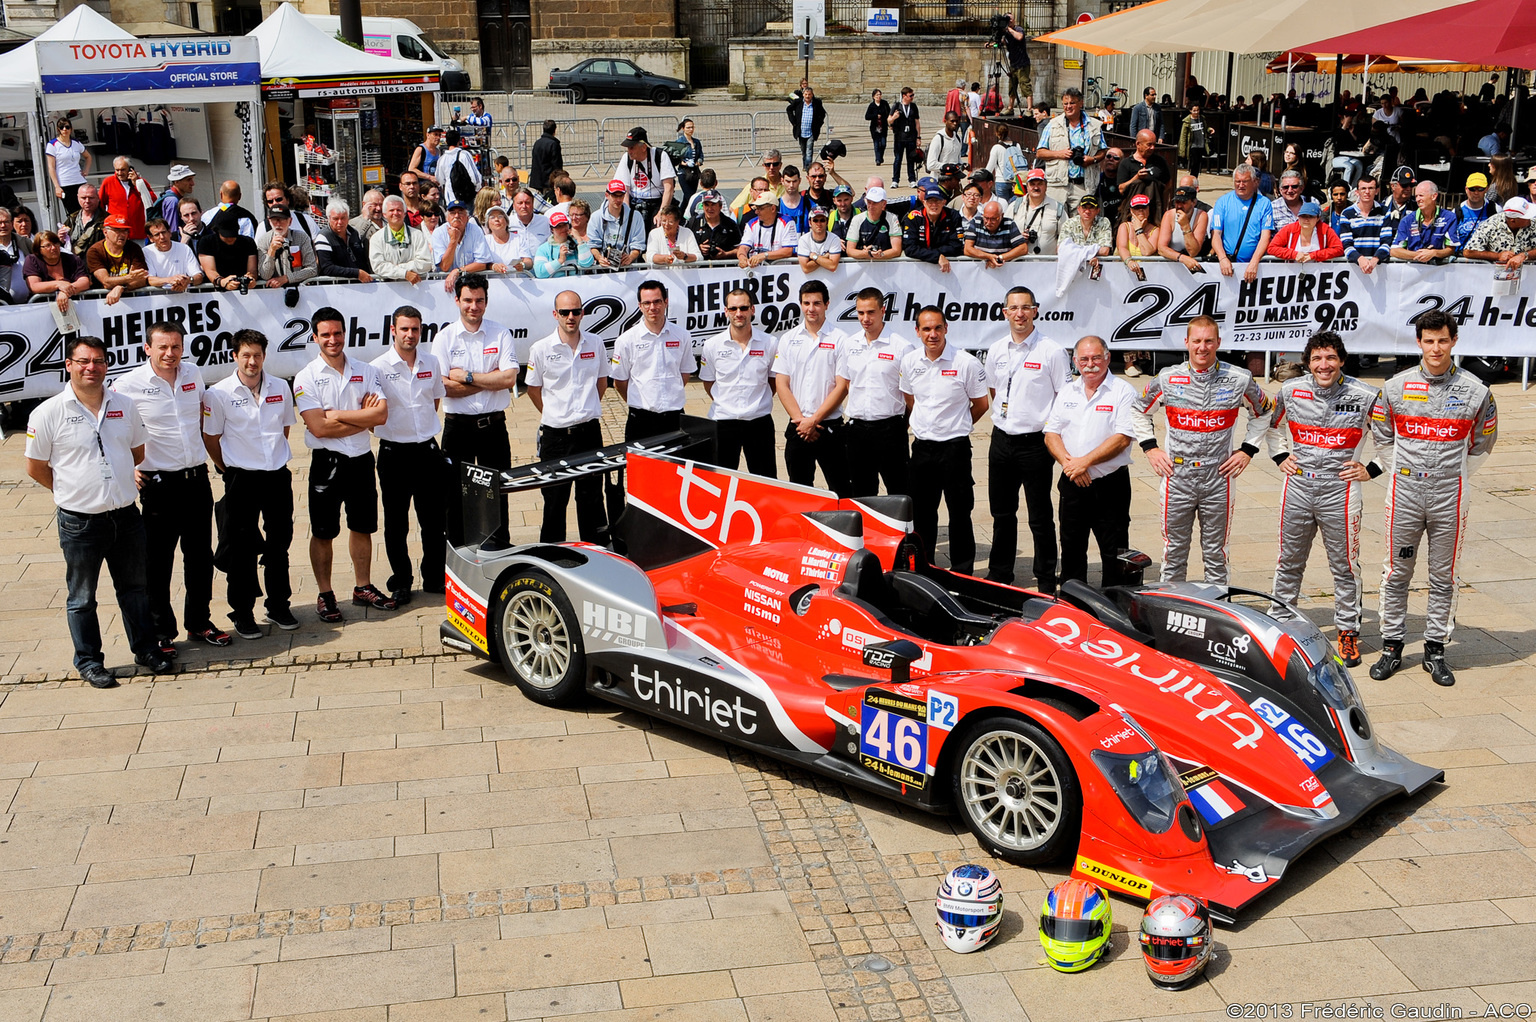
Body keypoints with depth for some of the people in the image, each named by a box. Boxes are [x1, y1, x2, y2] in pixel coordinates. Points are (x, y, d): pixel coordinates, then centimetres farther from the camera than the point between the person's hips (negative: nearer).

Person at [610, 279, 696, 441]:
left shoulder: (682, 336, 4)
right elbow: (620, 382, 4)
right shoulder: (626, 340, -2)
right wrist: (638, 403, 9)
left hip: (674, 417, 2)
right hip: (641, 420, -2)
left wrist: (670, 400, 11)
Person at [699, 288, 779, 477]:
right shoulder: (712, 345, 0)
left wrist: (759, 403, 7)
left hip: (759, 421, 0)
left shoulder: (770, 343, -1)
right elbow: (708, 383, 11)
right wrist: (725, 404, 6)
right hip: (724, 421, 1)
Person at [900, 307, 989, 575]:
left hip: (954, 448, -4)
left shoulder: (966, 362, -10)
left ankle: (962, 572, 11)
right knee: (921, 512, 11)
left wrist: (954, 427, 9)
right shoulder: (909, 361, 3)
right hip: (921, 446, 4)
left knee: (959, 512, 2)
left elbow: (980, 405, 2)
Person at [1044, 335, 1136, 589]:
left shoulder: (1123, 392, -5)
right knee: (1071, 547, 13)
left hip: (1110, 484, -5)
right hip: (1072, 483, 5)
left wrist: (1085, 461, -18)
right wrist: (1068, 462, -12)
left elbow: (1122, 438, -15)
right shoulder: (1067, 392, 11)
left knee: (1113, 552, -1)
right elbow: (1051, 433, 6)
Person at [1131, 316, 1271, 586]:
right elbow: (1139, 410, 17)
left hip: (1218, 479, 0)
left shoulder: (1239, 379, 0)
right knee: (1174, 553, 7)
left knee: (1215, 555, 8)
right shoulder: (1167, 379, 1)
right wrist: (1150, 448, 7)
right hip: (1177, 477, 0)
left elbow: (1262, 413, 16)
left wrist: (1247, 450, 7)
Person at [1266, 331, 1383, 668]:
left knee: (1344, 566, 4)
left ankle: (1348, 631, 16)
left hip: (1340, 490, -2)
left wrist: (1371, 469, 0)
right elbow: (1272, 425, 23)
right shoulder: (1290, 391, 2)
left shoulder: (1365, 396, -7)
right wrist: (1280, 457, 12)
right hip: (1298, 488, 3)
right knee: (1289, 563, 12)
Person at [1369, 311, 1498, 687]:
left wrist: (1455, 476, 8)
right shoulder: (1396, 387, 1)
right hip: (1405, 494, 0)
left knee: (1444, 575, 6)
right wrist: (1403, 473, 10)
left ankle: (1436, 649, 16)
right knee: (1397, 573, 5)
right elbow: (1382, 436, 14)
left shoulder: (1474, 391, 0)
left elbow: (1482, 443, 12)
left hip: (1449, 497, 0)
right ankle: (1392, 646, 15)